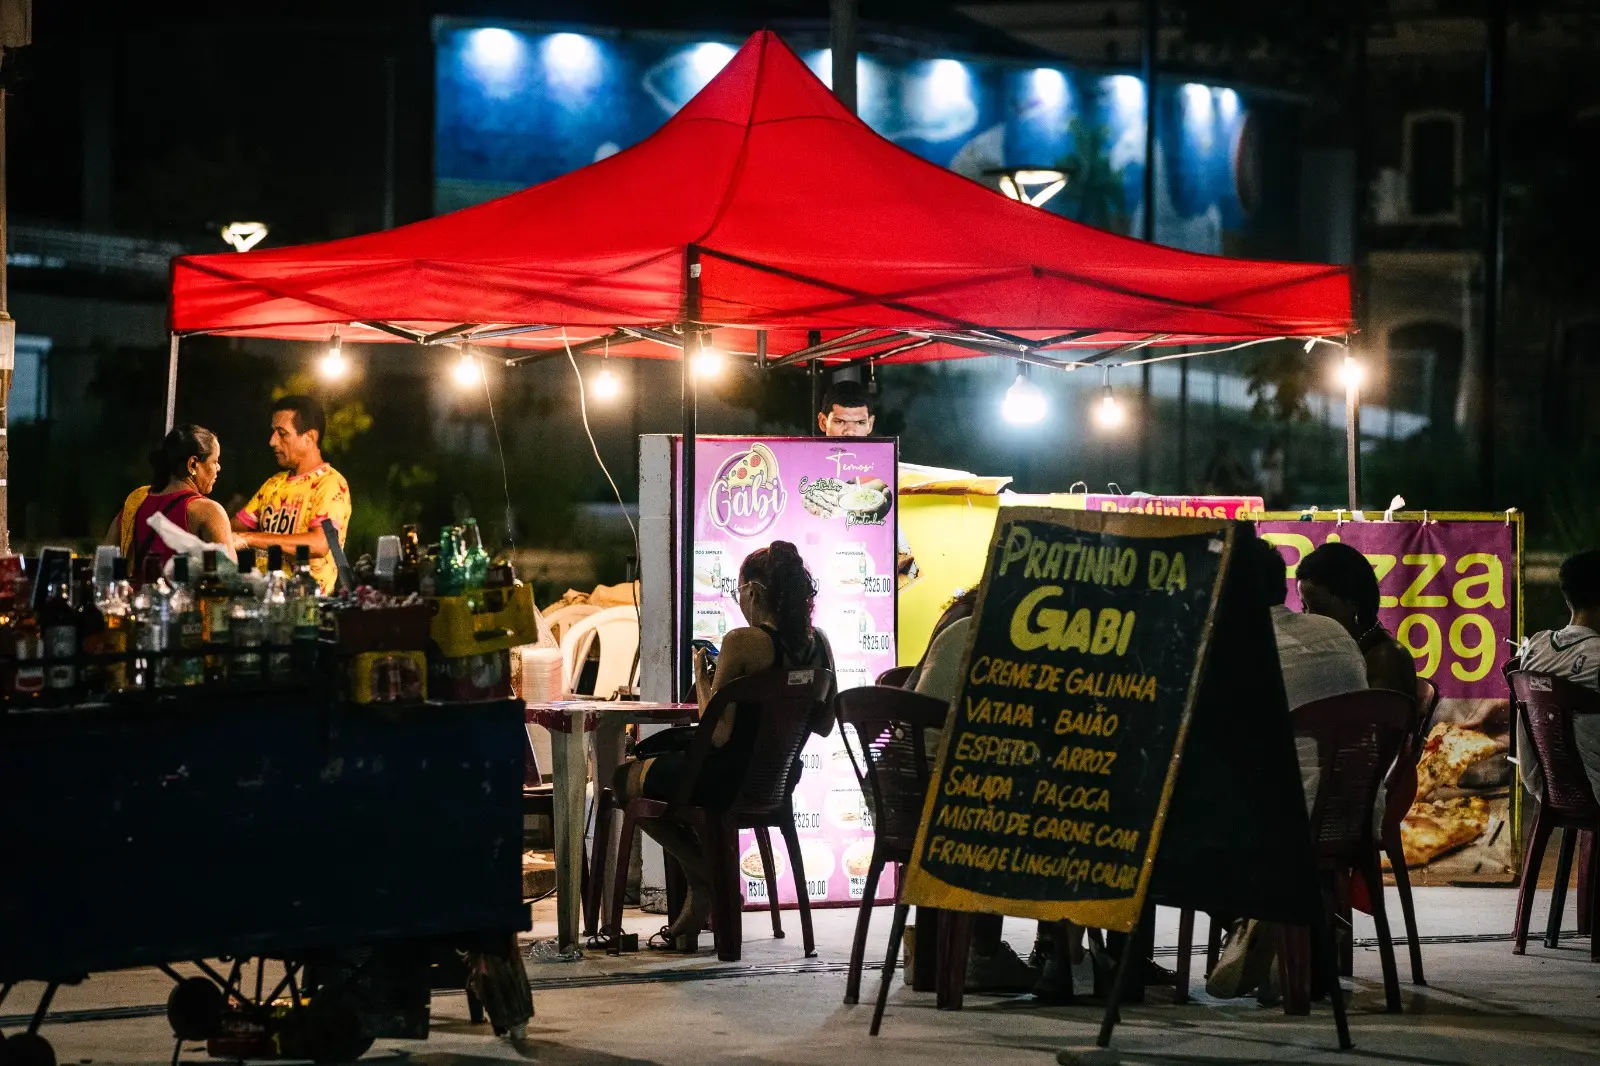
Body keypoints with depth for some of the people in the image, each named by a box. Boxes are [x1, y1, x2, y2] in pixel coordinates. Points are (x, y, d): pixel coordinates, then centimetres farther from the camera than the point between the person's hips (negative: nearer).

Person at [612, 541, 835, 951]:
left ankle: (709, 880, 15)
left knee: (625, 778, 18)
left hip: (729, 779, -8)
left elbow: (717, 734, -23)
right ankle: (692, 916, 31)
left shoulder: (743, 642, -22)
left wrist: (703, 678, -7)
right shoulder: (819, 643, -1)